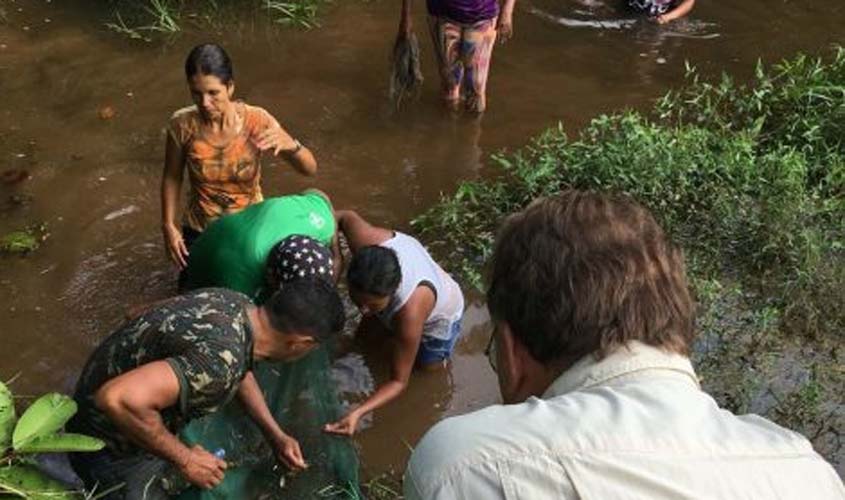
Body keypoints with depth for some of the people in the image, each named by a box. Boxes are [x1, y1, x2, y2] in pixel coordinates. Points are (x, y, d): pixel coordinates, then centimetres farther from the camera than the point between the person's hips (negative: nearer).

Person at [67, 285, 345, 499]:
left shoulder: (236, 304, -9)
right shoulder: (220, 360, -36)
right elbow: (118, 399, -44)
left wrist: (276, 436, 10)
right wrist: (184, 459, -29)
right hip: (113, 449, -8)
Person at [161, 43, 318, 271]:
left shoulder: (256, 120, -24)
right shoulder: (182, 124, -21)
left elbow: (310, 169, -22)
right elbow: (172, 177, -4)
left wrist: (290, 144, -42)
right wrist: (169, 226, -7)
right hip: (200, 231, 1)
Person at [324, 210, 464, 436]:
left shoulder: (410, 313, -52)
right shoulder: (366, 240, -45)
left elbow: (399, 381, -37)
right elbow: (347, 217, -18)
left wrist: (357, 414, -52)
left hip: (439, 318, -4)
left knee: (429, 366, 22)